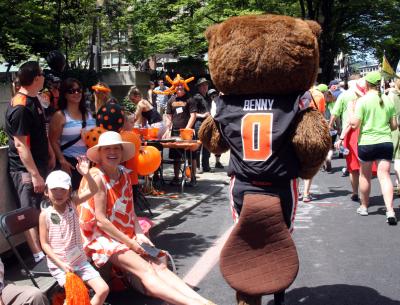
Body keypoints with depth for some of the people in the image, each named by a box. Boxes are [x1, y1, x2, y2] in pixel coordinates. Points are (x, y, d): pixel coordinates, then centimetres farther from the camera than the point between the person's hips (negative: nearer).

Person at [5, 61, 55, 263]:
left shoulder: (34, 100, 8)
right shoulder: (20, 108, -21)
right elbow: (20, 144, -23)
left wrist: (50, 154, 17)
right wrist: (35, 175, -23)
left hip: (40, 164, 9)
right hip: (25, 169, -9)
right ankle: (39, 256, 6)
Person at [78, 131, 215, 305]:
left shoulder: (124, 174, 9)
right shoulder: (97, 177, -12)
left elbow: (130, 211, 10)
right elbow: (101, 221, -16)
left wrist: (139, 235, -7)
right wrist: (130, 243, -16)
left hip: (127, 236, 6)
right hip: (103, 237, -6)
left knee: (159, 266, -13)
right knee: (146, 270, -23)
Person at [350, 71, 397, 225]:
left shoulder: (362, 101, -8)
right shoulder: (388, 101, 5)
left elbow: (354, 124, -12)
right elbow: (394, 125, 8)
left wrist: (352, 111, 5)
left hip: (366, 143, -2)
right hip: (386, 142, 3)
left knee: (365, 175, 14)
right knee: (384, 176, -1)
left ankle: (364, 207, 27)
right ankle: (390, 210, -14)